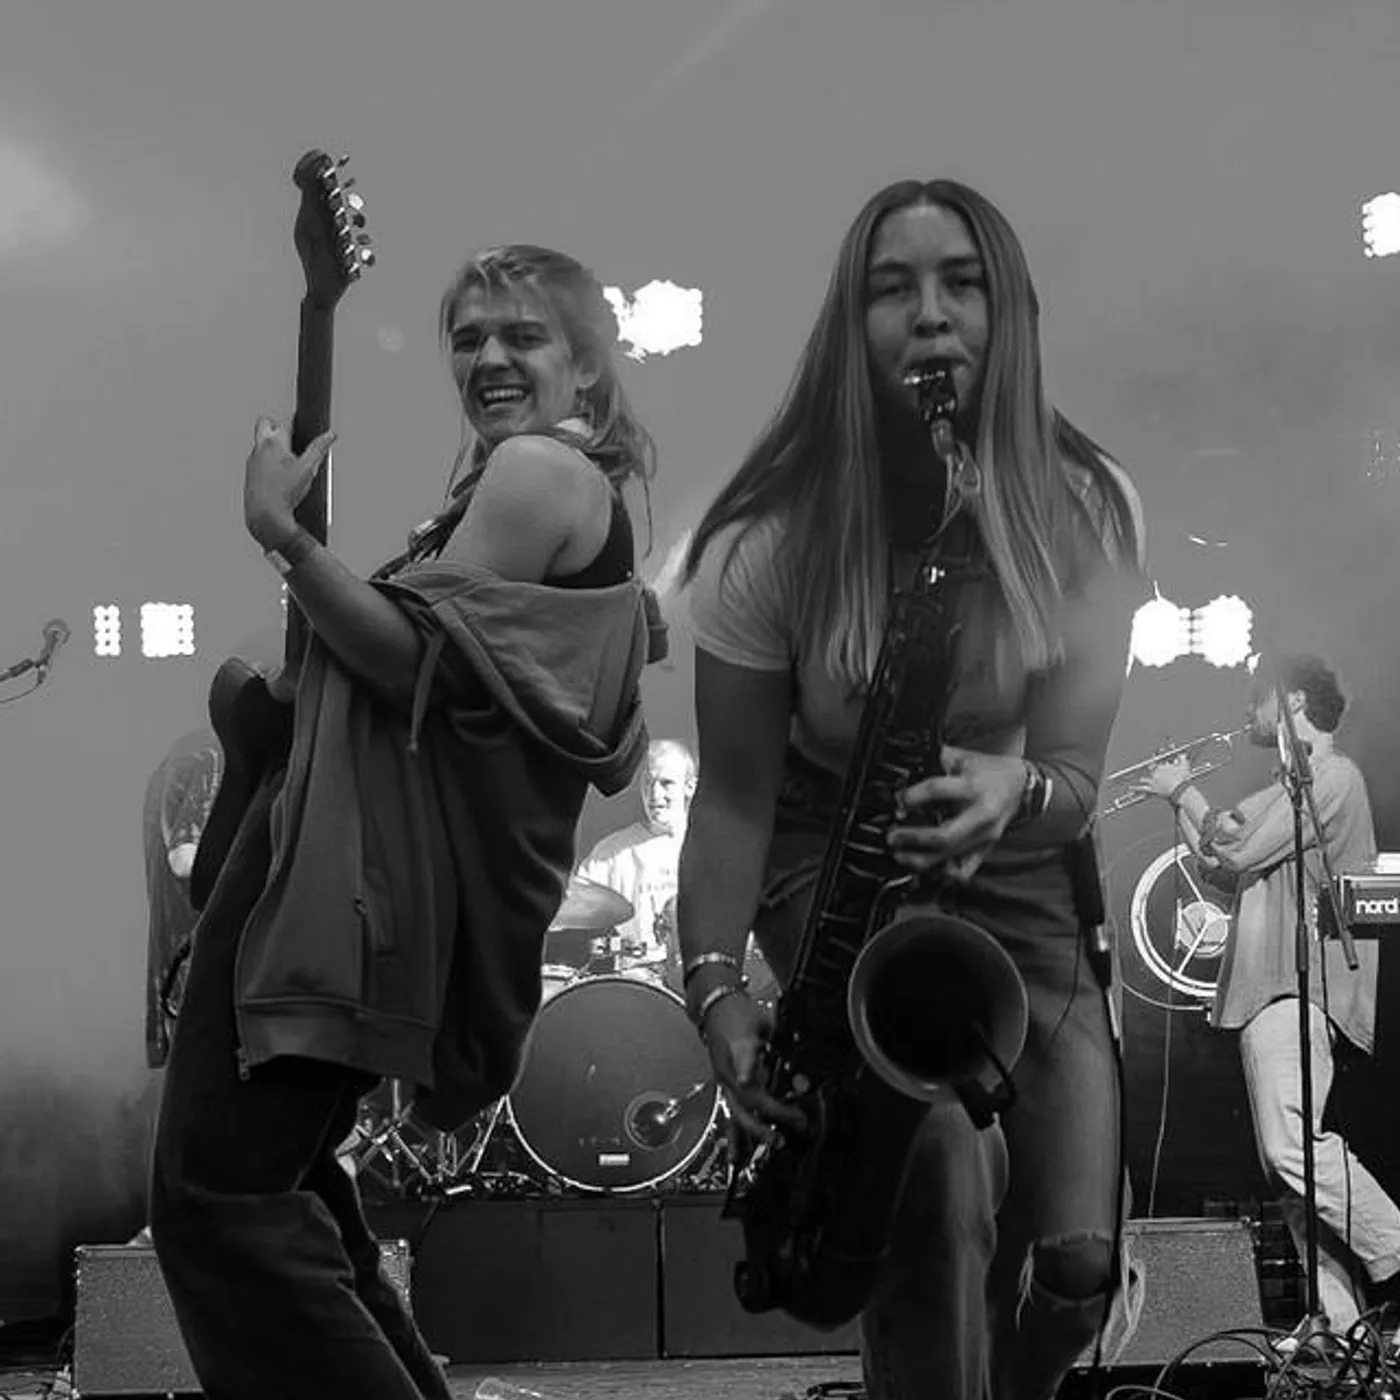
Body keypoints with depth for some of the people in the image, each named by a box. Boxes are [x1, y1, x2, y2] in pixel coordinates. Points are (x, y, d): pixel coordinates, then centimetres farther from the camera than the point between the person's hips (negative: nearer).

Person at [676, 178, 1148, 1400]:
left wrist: (1017, 790, -40)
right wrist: (716, 985, -25)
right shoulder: (773, 542, -19)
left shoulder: (1086, 512, -15)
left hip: (1015, 869, 2)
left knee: (1075, 1261, -5)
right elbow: (735, 796, -11)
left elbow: (1075, 779, -16)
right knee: (945, 1158, -28)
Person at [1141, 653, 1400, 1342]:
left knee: (1294, 1143, -23)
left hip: (1299, 985, -11)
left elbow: (1237, 851, -13)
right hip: (1267, 986, 11)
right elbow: (1215, 853, 26)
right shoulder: (1290, 786, 27)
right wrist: (1181, 795, 21)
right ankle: (1339, 1318, 1)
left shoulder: (1332, 775, -5)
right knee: (1286, 1160, 4)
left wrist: (1184, 792, 1)